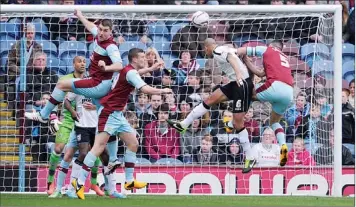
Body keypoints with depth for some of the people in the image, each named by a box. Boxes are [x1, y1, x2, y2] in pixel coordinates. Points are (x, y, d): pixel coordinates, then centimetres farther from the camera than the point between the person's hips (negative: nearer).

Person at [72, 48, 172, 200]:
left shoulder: (129, 71, 13)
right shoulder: (130, 72, -16)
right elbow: (145, 89, -25)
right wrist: (163, 91, -13)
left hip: (117, 114, 10)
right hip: (109, 112, -10)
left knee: (133, 143, 9)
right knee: (99, 146, -15)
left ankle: (129, 181, 12)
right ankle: (80, 182, -16)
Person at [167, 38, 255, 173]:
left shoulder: (217, 52, -12)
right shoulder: (225, 49, 14)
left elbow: (231, 58, -30)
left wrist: (238, 74, -46)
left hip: (242, 84, -10)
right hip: (236, 83, 10)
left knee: (237, 123, -6)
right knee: (210, 100, 13)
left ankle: (250, 159, 1)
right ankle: (184, 125, 23)